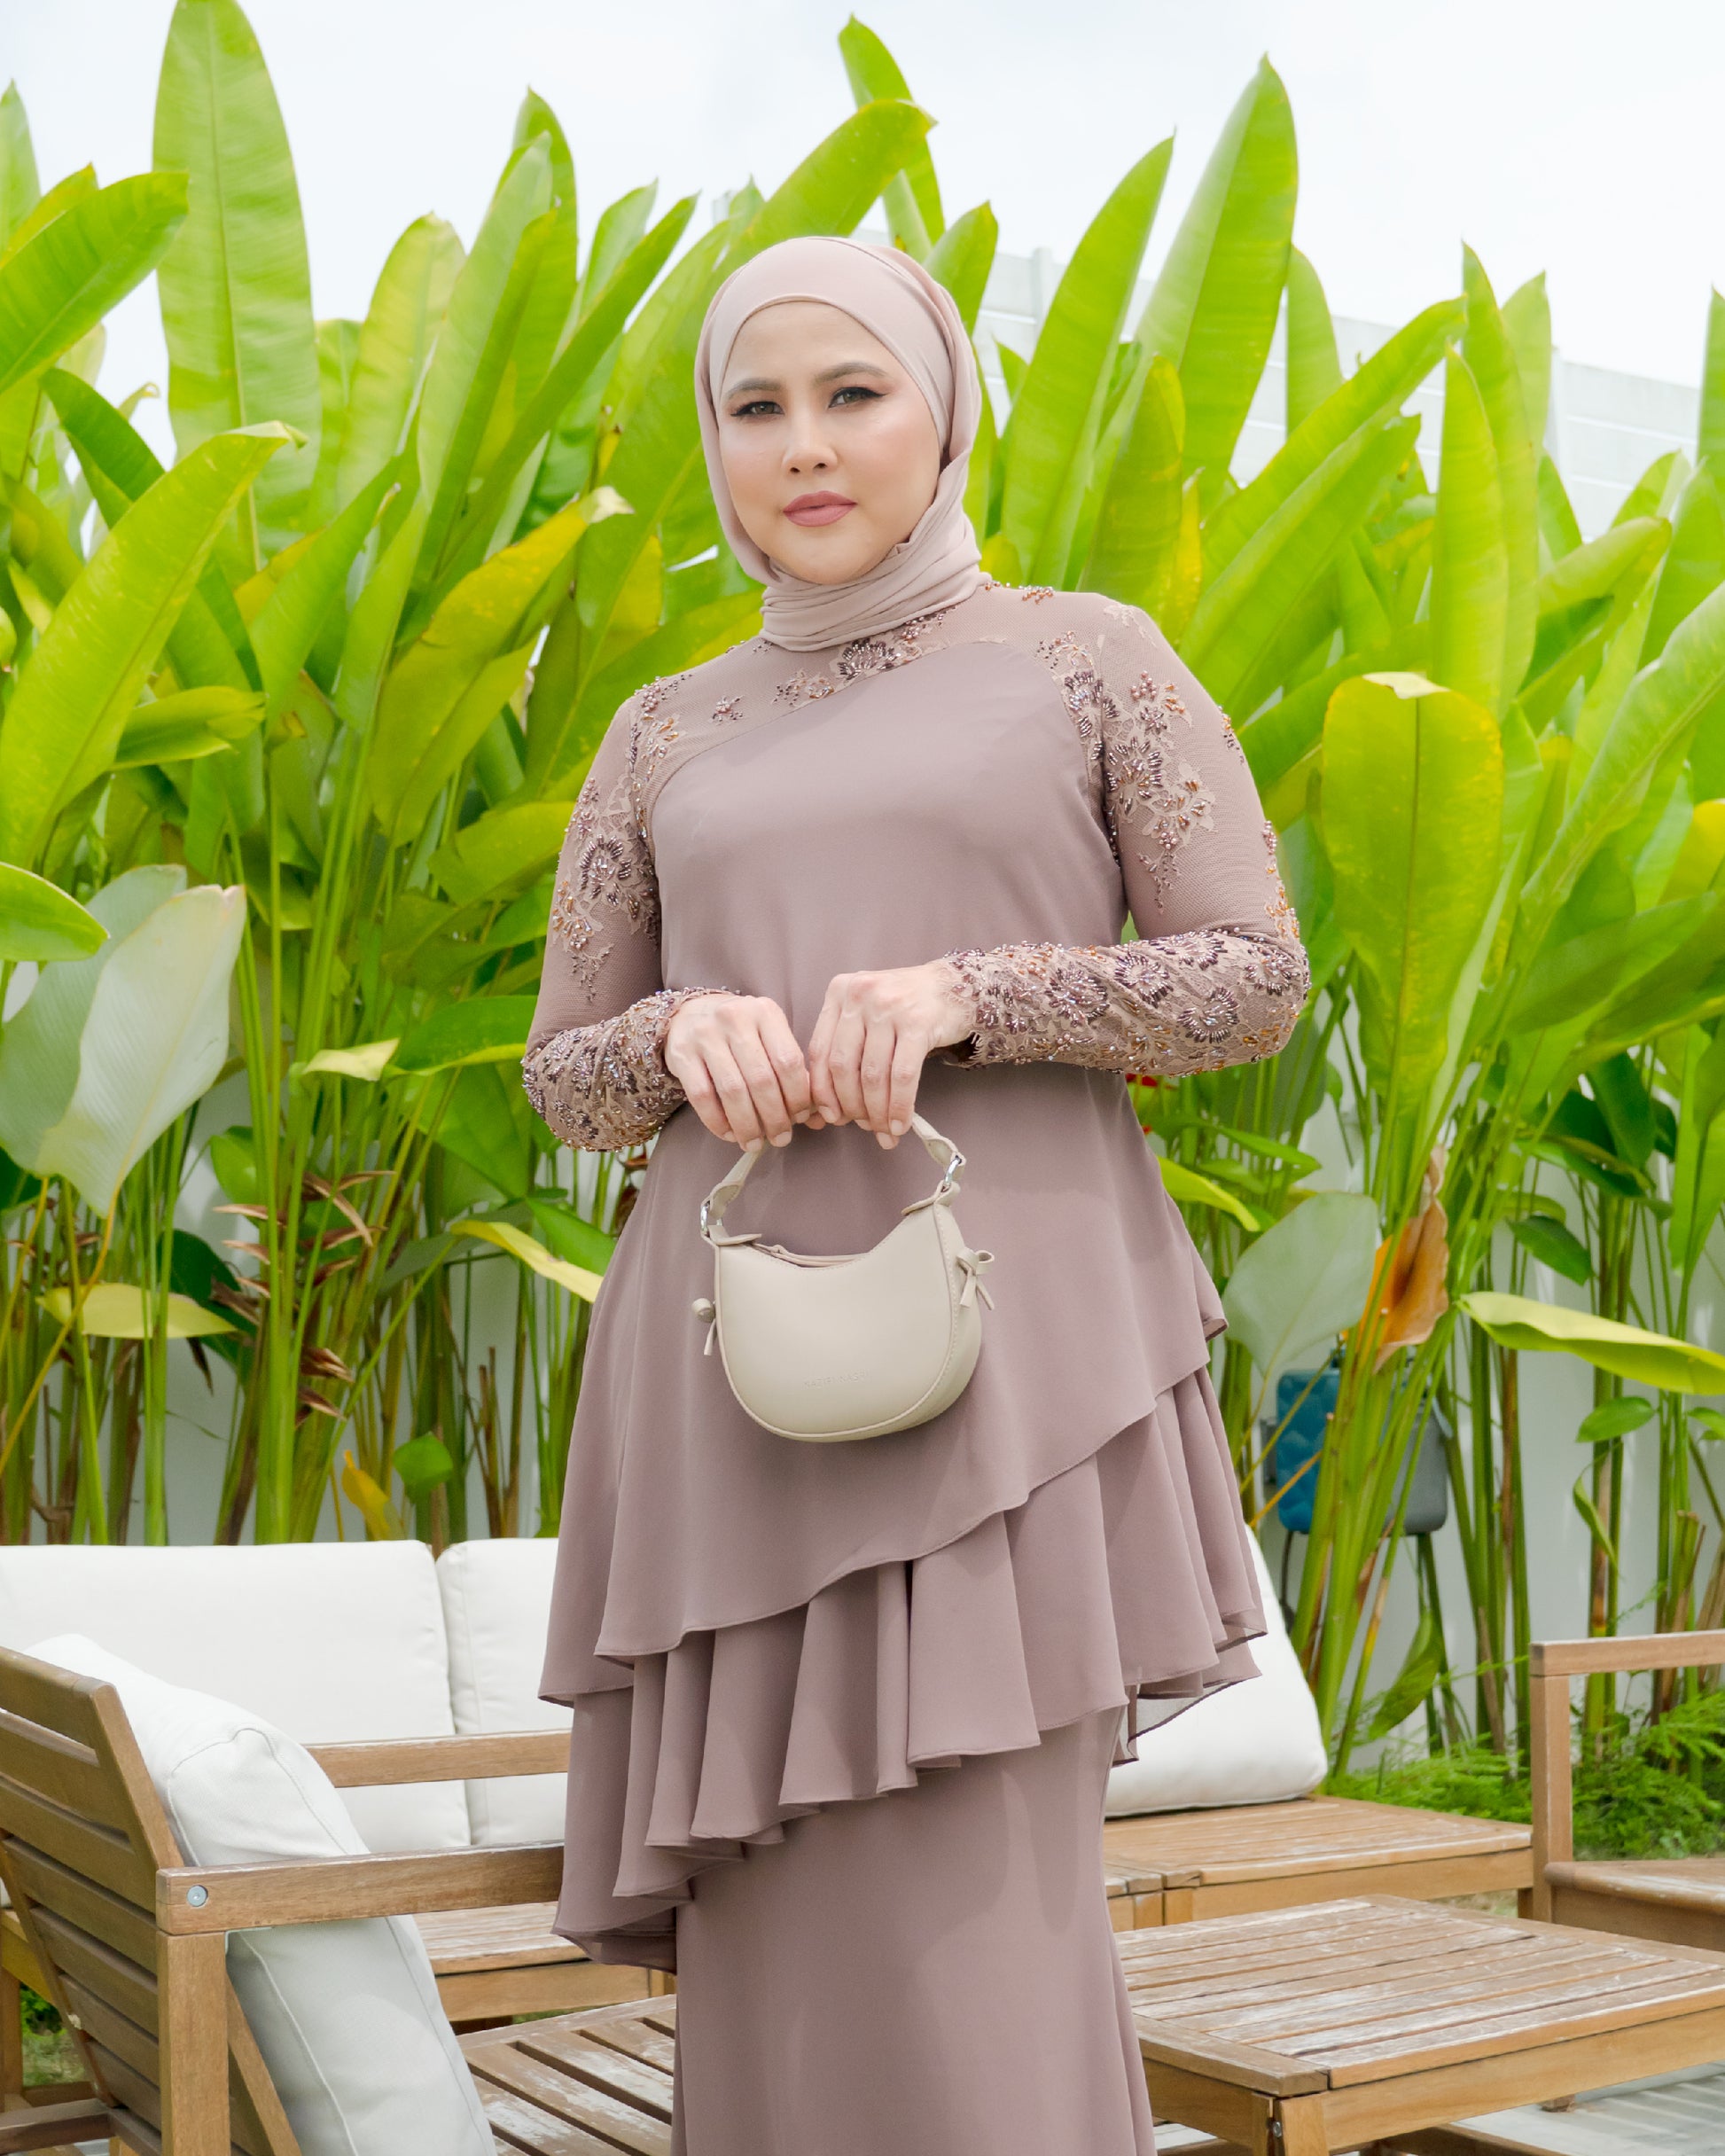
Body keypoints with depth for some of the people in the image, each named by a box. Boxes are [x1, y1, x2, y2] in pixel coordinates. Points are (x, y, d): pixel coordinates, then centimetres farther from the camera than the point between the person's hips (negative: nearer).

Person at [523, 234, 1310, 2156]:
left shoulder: (1092, 659, 7)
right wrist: (686, 1035, -10)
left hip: (1005, 1368, -3)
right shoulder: (669, 737, 15)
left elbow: (1253, 982, 0)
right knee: (787, 1952, 4)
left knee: (959, 1960, -11)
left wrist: (960, 996, -17)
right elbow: (566, 1079, 14)